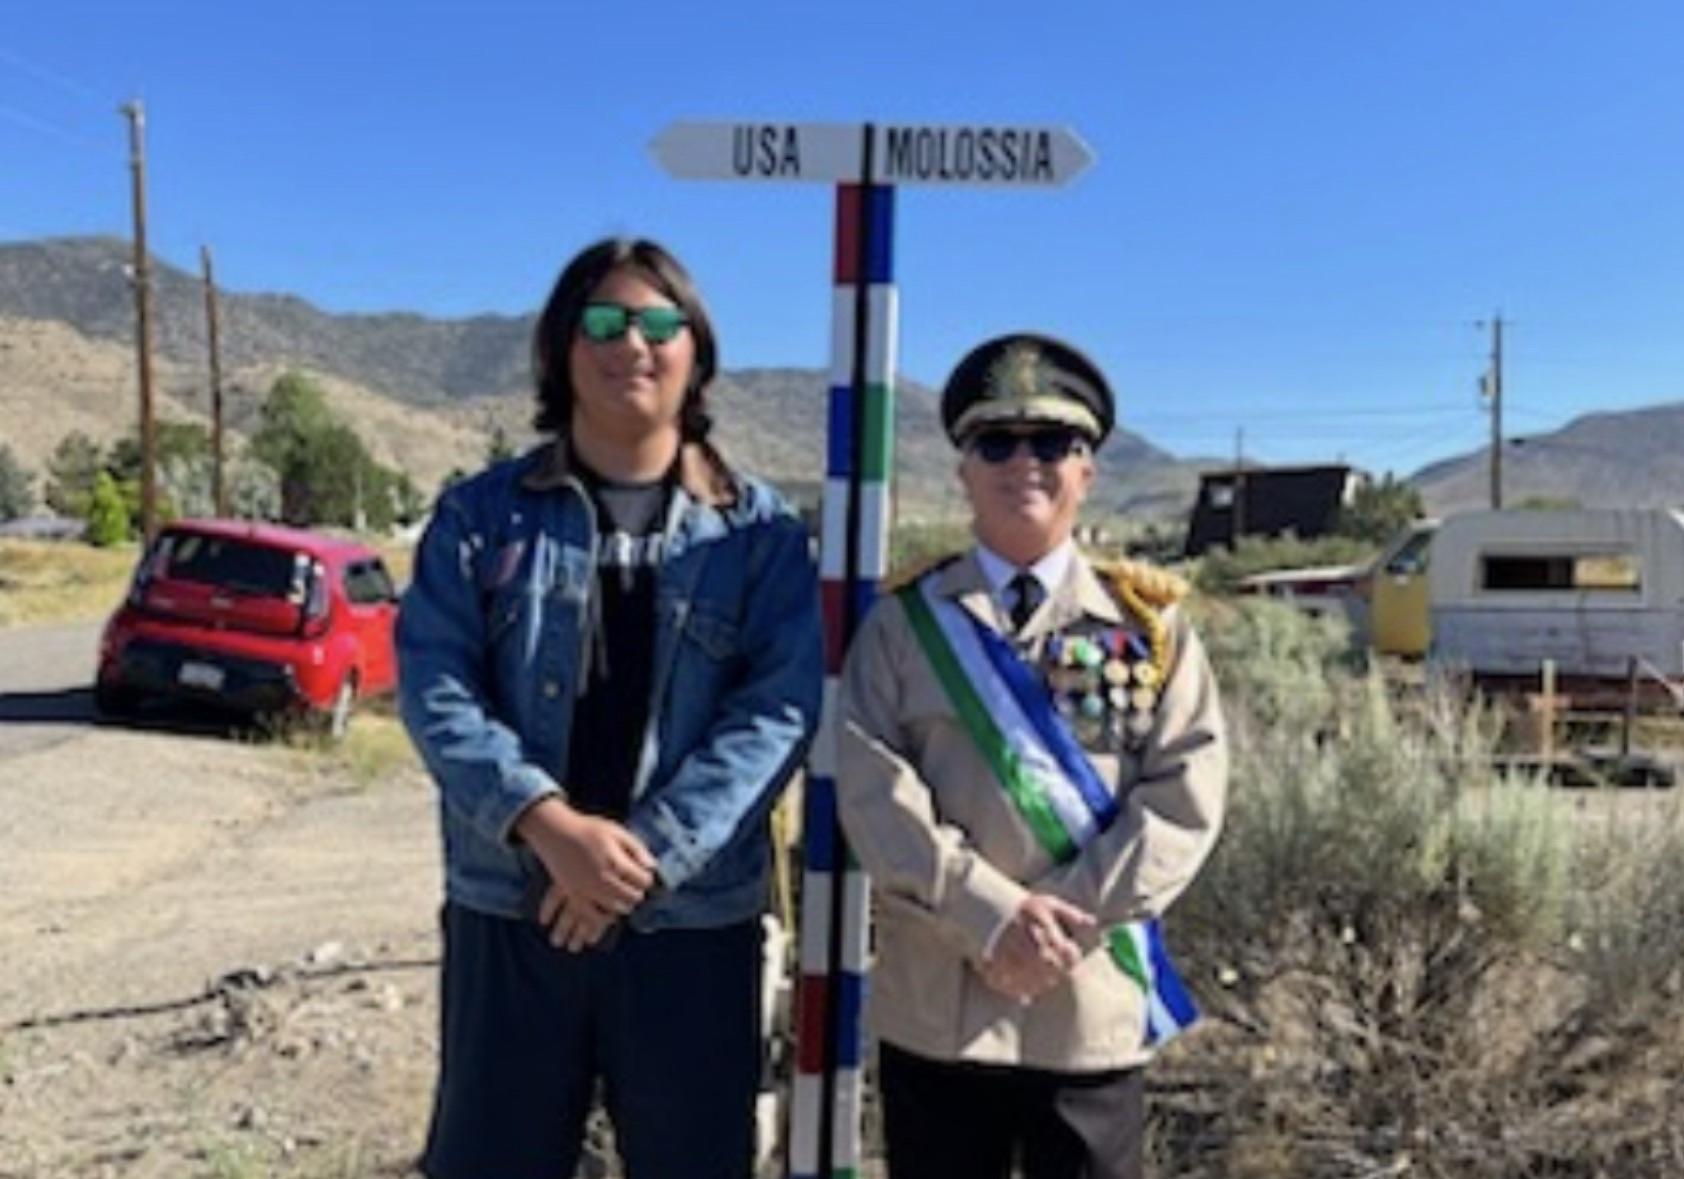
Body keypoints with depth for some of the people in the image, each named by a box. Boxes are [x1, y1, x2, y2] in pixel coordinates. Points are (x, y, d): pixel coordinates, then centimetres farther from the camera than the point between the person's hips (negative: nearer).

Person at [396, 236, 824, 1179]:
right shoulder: (482, 514, 4)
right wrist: (547, 823, -20)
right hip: (510, 911, 1)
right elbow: (434, 681, -5)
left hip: (693, 920, 0)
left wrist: (649, 849, -18)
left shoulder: (762, 529, 2)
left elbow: (779, 706, -8)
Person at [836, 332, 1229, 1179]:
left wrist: (1070, 921, -15)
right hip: (936, 1006, 0)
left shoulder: (1149, 620, 2)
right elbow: (871, 790, -8)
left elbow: (1186, 797, -5)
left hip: (1094, 1007, 1)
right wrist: (989, 912, -19)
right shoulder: (904, 621, 1)